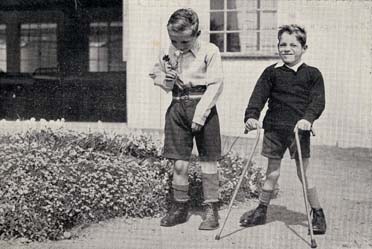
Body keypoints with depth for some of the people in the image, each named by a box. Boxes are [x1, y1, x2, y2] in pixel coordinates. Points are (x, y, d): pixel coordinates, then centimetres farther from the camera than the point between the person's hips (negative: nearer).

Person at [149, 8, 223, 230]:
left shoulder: (209, 51, -8)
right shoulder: (168, 54, 6)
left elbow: (215, 85, -11)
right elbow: (164, 84, 19)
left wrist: (200, 113, -17)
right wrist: (166, 80, -6)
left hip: (202, 106, -4)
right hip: (177, 106, 4)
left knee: (208, 161, 1)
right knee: (179, 163, 5)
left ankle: (212, 210, 10)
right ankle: (180, 207, 19)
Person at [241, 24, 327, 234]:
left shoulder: (312, 74, 3)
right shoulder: (271, 73, 6)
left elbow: (318, 101, -5)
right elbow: (259, 95, -2)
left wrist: (308, 118, -23)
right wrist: (251, 115, -18)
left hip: (299, 129, -2)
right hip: (273, 128, 2)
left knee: (304, 172, 1)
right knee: (272, 171, 12)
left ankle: (318, 214, 15)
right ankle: (261, 211, 26)